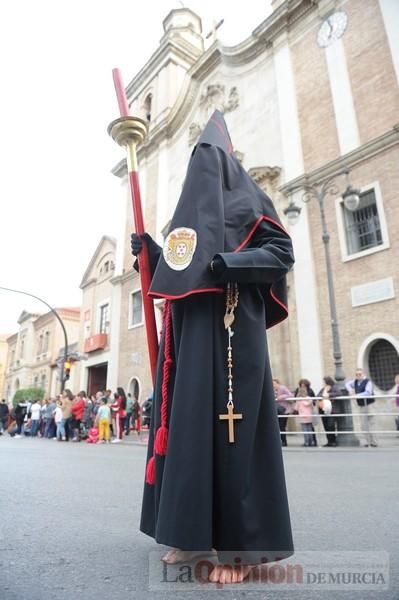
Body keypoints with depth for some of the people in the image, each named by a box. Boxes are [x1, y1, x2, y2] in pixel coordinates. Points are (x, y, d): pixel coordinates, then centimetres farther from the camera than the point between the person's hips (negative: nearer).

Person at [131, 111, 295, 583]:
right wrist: (150, 251, 10)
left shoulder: (245, 198, 9)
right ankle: (196, 530, 16)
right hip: (188, 326, 8)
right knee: (187, 422, 4)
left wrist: (231, 263, -18)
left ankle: (241, 545, 1)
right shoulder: (189, 211, 29)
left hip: (229, 324, -7)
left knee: (228, 423, -11)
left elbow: (282, 251, -3)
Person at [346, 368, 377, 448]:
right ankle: (367, 441, 17)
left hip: (369, 405, -7)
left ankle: (374, 442, 1)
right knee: (363, 425, 8)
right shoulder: (355, 381, 8)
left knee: (371, 424, -7)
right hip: (361, 406, 7)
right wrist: (350, 390, 5)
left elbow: (368, 392, -25)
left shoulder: (368, 382, -12)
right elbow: (347, 384, 24)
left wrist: (357, 395, -27)